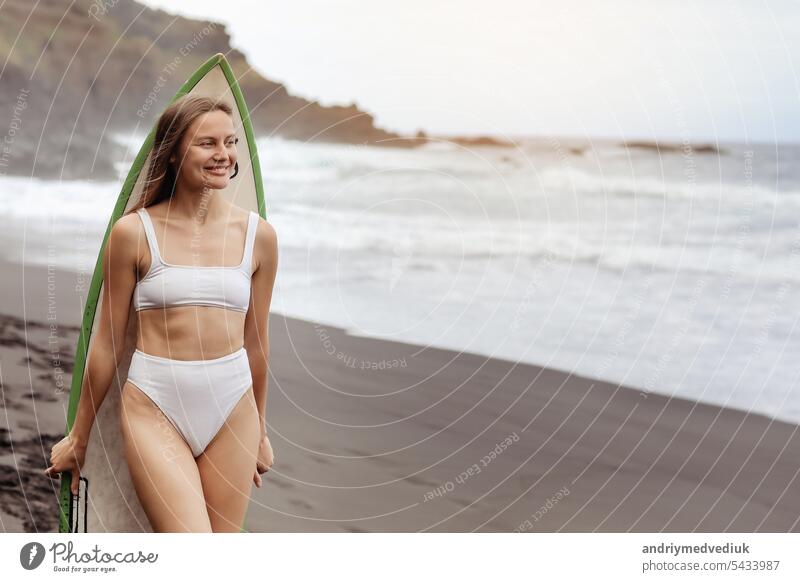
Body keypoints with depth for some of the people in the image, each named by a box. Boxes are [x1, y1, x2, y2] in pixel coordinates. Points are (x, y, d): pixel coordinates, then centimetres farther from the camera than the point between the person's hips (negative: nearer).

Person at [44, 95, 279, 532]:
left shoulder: (258, 234, 4)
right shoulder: (134, 232, -4)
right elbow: (107, 342, 3)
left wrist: (260, 431, 21)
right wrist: (79, 437, 11)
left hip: (233, 412, 3)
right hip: (154, 408, -3)